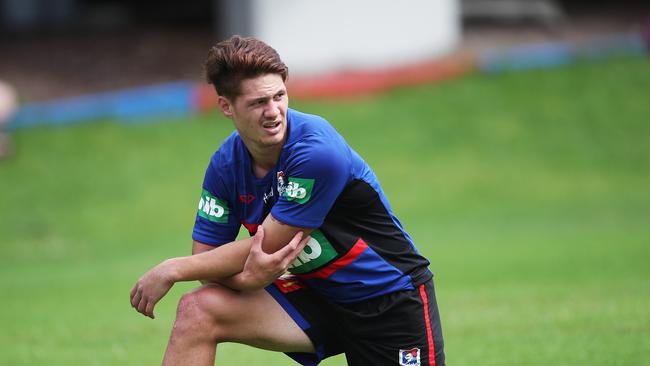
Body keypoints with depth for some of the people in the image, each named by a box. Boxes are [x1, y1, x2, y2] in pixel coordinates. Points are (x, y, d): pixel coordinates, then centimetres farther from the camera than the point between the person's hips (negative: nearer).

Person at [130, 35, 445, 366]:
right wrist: (246, 277, -29)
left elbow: (263, 246, -22)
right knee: (197, 309, -17)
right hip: (315, 297, 5)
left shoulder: (317, 150, -26)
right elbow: (205, 256, -5)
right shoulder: (226, 165, -7)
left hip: (393, 299, -5)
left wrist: (172, 270, -16)